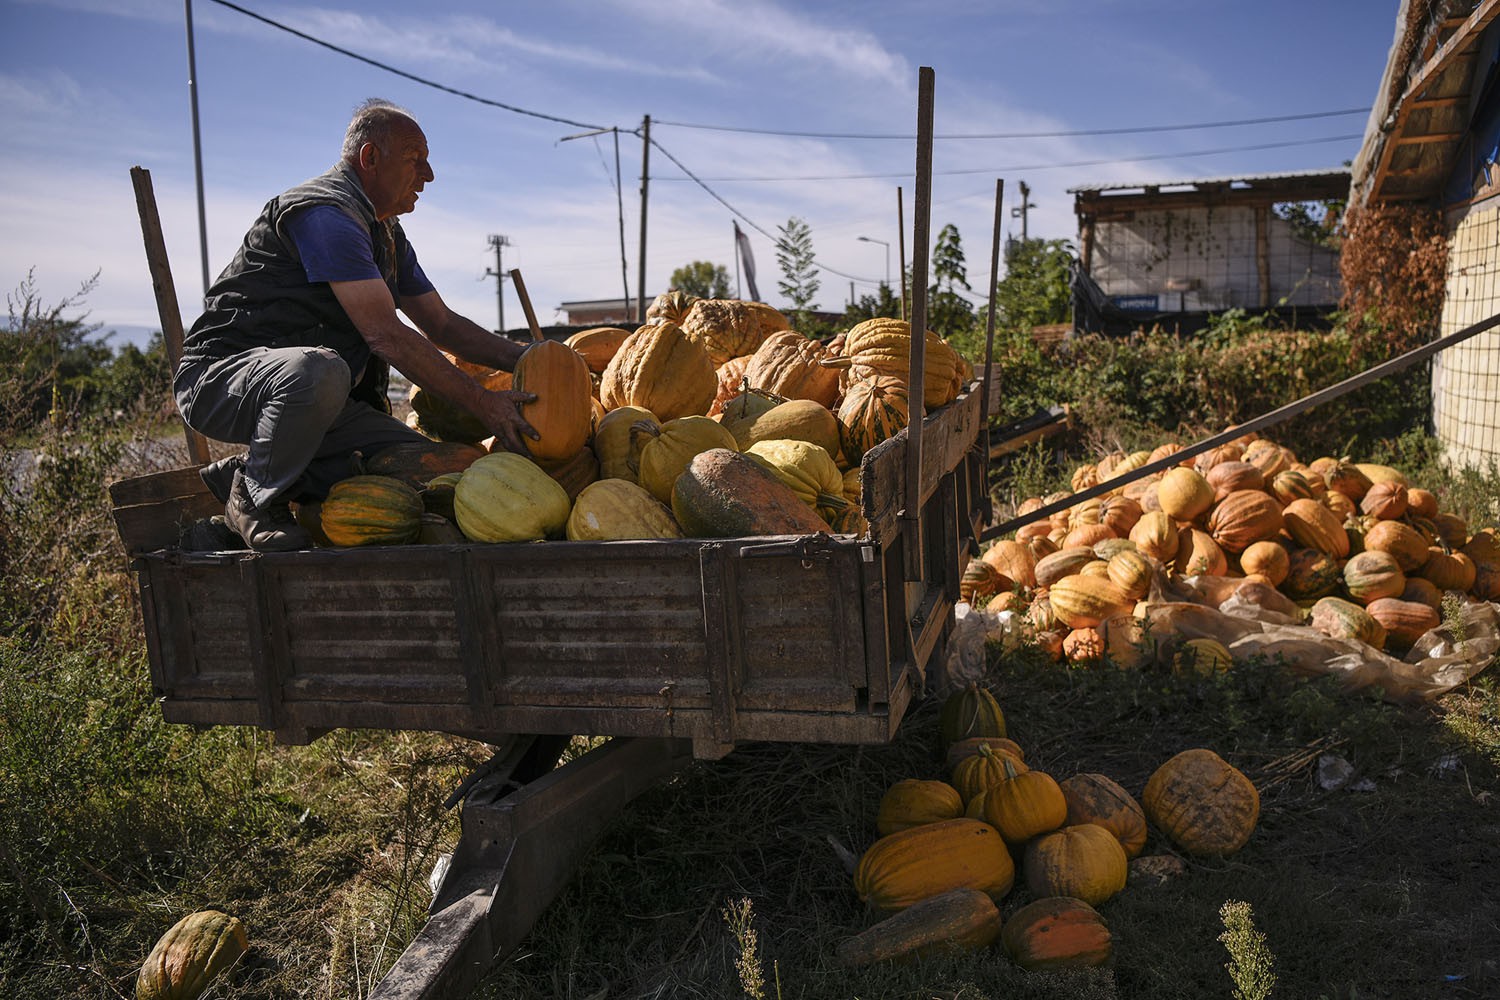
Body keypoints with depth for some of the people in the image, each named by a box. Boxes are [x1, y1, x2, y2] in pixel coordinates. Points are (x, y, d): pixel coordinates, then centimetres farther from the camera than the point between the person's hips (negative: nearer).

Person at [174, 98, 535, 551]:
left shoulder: (387, 235, 15)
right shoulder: (325, 212, -18)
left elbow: (442, 325, 18)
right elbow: (384, 335, -25)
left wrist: (529, 357, 5)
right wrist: (481, 402, -24)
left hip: (316, 394, 8)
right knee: (321, 369, -42)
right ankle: (253, 493, -15)